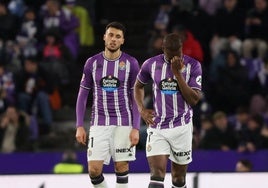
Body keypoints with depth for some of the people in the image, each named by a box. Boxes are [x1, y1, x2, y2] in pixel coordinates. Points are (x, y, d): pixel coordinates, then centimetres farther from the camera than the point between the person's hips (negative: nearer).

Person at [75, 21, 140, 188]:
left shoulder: (131, 63, 0)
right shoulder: (92, 63, 4)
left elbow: (136, 97, 1)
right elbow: (82, 95, 9)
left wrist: (136, 128, -7)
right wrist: (79, 126, 2)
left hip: (123, 124, -1)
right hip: (99, 123, 1)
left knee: (121, 167, 0)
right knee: (94, 170, -7)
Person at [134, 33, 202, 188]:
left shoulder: (193, 65, -4)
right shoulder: (151, 64, 0)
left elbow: (194, 100, -12)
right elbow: (138, 86, 20)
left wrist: (178, 73, -18)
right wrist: (142, 109, 4)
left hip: (182, 128, 0)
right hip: (157, 128, 0)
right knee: (157, 175, -14)